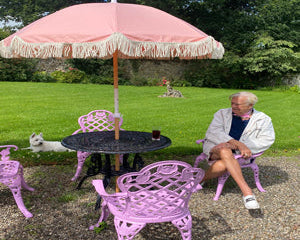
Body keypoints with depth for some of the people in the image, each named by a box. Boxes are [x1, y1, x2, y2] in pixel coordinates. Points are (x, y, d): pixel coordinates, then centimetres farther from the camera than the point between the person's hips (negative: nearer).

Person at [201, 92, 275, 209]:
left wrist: (234, 145, -20)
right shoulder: (222, 113, 10)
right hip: (214, 148, 1)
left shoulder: (263, 119, 7)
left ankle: (200, 180, -13)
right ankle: (247, 191, -40)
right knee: (225, 151, -39)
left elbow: (267, 140, -8)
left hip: (238, 154, -1)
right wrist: (239, 144, -23)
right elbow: (213, 132, -6)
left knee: (222, 165, -38)